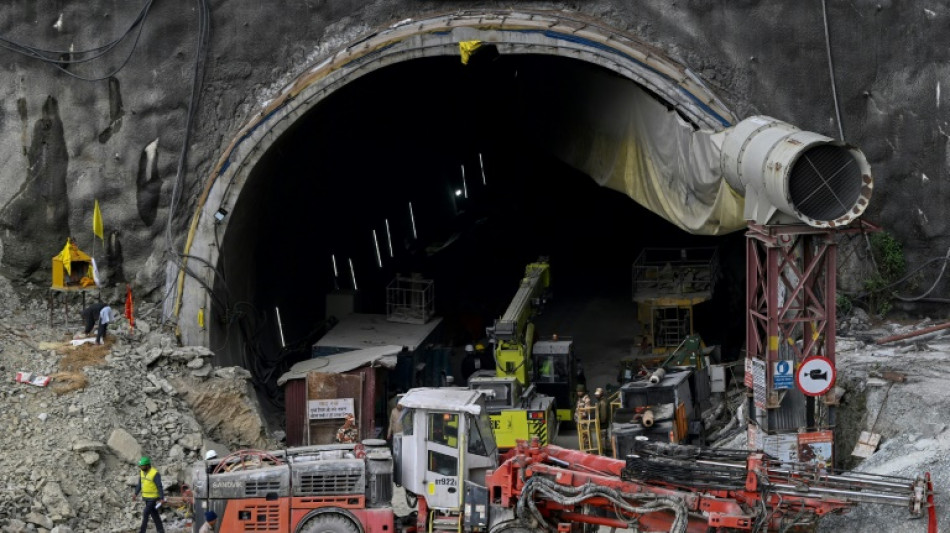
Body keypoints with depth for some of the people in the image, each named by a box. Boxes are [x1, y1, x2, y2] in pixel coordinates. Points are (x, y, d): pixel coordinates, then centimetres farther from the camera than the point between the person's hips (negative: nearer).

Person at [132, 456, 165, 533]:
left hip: (154, 498, -8)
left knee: (145, 513, -12)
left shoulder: (155, 473, -22)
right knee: (154, 515, 11)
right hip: (146, 497, 8)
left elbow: (160, 486, -21)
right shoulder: (142, 472, 1)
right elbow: (140, 484, 11)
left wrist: (162, 498, -22)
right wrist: (136, 494, 5)